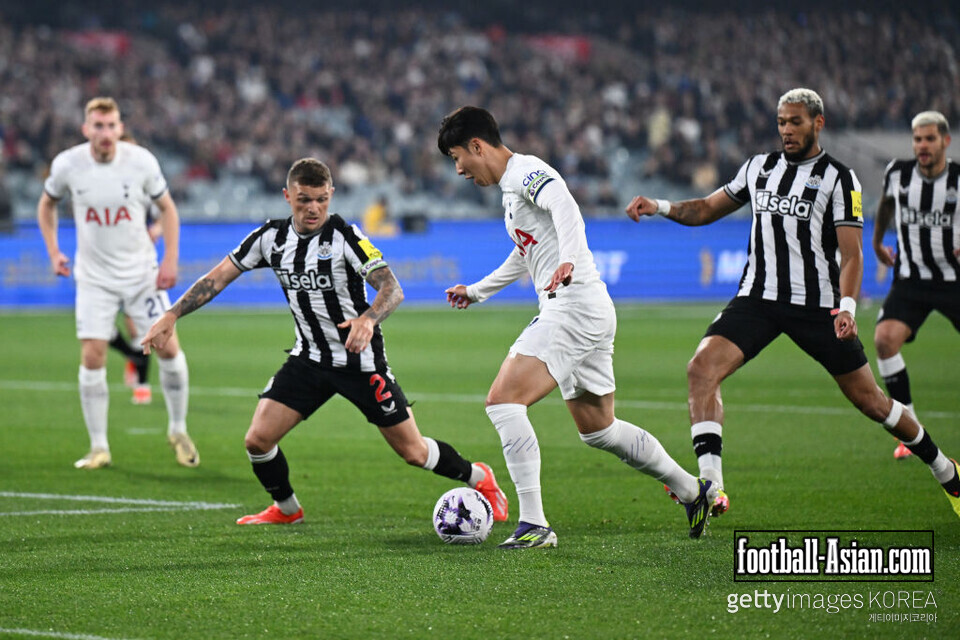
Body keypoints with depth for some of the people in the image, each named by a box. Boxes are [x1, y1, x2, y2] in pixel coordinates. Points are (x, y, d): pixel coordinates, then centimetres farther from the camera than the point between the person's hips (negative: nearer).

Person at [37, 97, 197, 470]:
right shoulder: (67, 165, -10)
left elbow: (167, 208, 3)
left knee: (167, 348, -5)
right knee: (92, 357, -9)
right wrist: (53, 252, 2)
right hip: (94, 278, 0)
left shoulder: (141, 162, -11)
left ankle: (178, 430, 17)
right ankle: (98, 448, 2)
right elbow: (47, 204, 11)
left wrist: (170, 260, -6)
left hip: (142, 273, 0)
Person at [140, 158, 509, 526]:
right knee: (258, 440, -8)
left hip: (361, 360, -4)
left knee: (413, 452, 0)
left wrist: (368, 319, -48)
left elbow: (392, 288, -27)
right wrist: (171, 316, -8)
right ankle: (285, 509, 21)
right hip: (309, 357, 4)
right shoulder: (271, 237, -4)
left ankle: (478, 478, 29)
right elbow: (219, 277, 1)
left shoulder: (344, 236, -18)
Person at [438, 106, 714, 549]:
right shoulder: (511, 187, 23)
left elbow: (565, 208, -30)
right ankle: (694, 491, 30)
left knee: (503, 400, -18)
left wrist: (569, 260, -48)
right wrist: (476, 292, 48)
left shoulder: (527, 172, -8)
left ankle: (534, 525, -21)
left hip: (575, 307, -11)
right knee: (598, 429, 18)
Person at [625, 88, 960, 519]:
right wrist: (659, 207, 3)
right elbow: (706, 210, 20)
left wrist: (847, 307, -26)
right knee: (702, 369, -21)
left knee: (868, 399, 4)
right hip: (757, 299, 4)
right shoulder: (759, 168, 12)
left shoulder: (837, 178, -3)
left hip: (817, 305, -3)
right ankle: (711, 487, -26)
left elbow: (851, 254, -9)